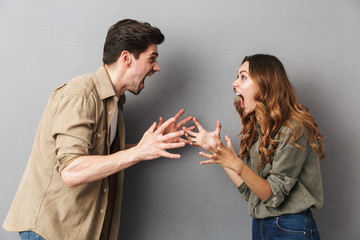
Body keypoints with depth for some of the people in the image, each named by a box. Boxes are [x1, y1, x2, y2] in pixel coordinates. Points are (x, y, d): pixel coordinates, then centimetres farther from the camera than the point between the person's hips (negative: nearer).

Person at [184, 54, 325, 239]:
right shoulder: (256, 127, 4)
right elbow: (249, 191, 1)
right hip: (259, 225, 7)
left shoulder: (294, 129, -19)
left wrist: (236, 164, -32)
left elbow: (274, 196, -20)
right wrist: (216, 148, -1)